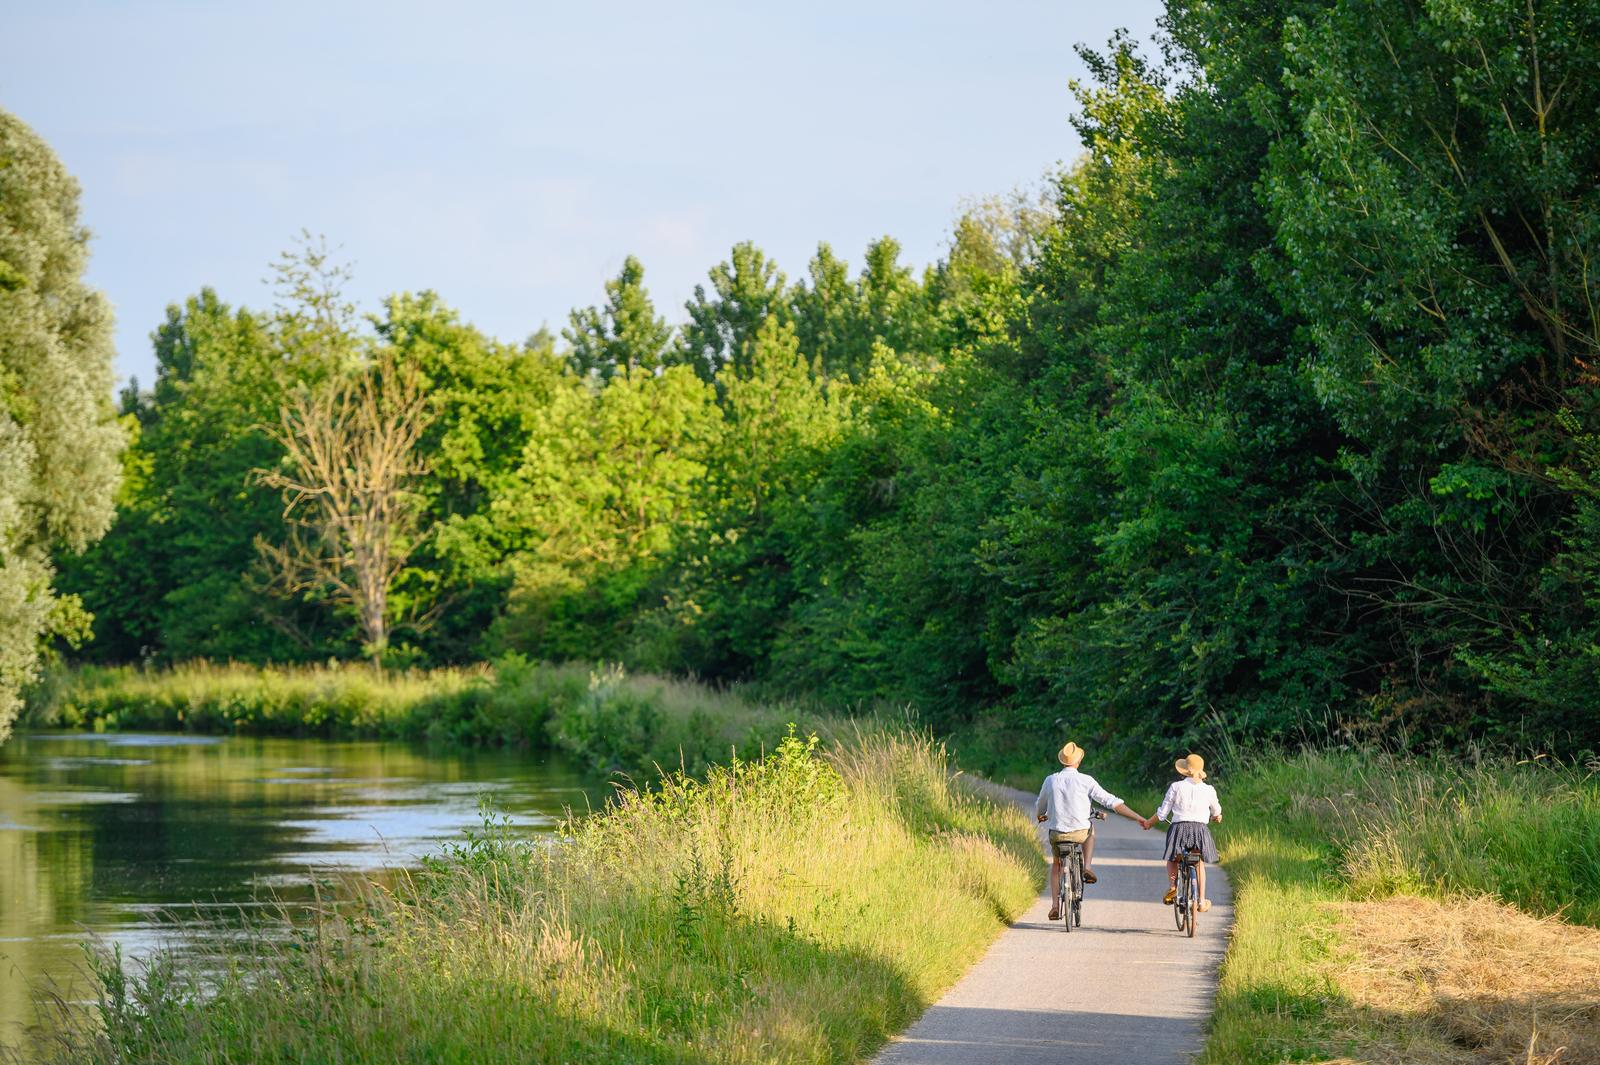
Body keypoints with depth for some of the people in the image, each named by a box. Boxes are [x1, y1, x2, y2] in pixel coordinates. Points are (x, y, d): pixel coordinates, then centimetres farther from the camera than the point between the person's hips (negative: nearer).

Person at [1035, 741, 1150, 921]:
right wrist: (1138, 818, -4)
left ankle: (1055, 906, 15)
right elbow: (1112, 802, -9)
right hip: (1079, 833, -1)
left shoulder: (1050, 780, 0)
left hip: (1056, 833, 1)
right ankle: (1087, 867, 19)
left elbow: (1039, 809, 15)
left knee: (1056, 864, 28)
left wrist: (1042, 816, 40)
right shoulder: (1086, 781, -8)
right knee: (1090, 829, 35)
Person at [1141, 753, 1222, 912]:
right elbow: (1217, 812, 22)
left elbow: (1162, 813, 1)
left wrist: (1148, 823, 20)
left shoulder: (1176, 787, -2)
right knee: (1200, 864, 23)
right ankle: (1202, 901, 20)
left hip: (1179, 828, -1)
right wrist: (1215, 816, 47)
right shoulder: (1209, 790, 3)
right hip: (1201, 829, 1)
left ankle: (1172, 886, 1)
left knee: (1172, 859, 25)